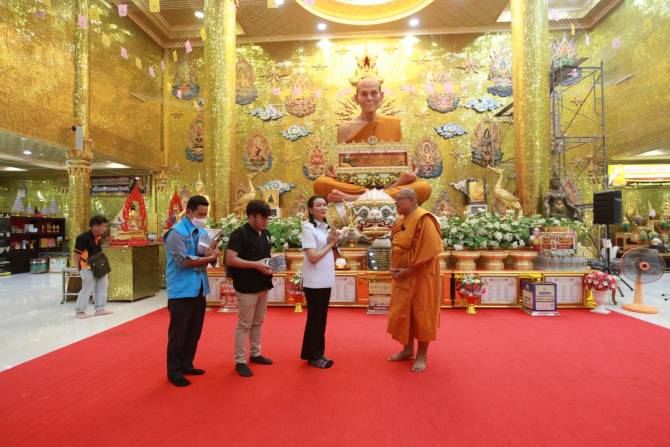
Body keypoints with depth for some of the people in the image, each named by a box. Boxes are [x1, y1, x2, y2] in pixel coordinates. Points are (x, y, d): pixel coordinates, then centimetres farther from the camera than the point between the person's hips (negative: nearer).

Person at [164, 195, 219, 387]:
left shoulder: (202, 232, 10)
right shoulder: (176, 232, -12)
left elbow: (210, 256, 8)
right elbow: (183, 261, -21)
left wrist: (210, 252, -14)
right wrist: (209, 258, -15)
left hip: (199, 290, 7)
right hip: (182, 291, -7)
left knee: (194, 331, 16)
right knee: (178, 333, 3)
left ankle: (186, 365, 31)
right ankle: (174, 372, 16)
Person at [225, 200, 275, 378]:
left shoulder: (266, 234, 9)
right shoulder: (240, 234, -16)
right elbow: (230, 259, -22)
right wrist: (256, 265, -26)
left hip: (262, 285, 8)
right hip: (247, 287, -8)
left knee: (258, 322, 18)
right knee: (244, 325, 1)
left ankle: (255, 354, 32)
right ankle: (240, 361, 13)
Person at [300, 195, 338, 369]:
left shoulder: (326, 227, 10)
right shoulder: (308, 228, -12)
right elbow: (312, 257, -20)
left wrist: (334, 243, -4)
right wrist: (329, 244, -8)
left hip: (326, 280, 7)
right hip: (314, 281, -7)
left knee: (322, 318, 14)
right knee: (314, 318, 4)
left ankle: (317, 353, 27)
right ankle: (313, 356, 18)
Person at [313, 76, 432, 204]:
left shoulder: (393, 124, 10)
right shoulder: (345, 128, 5)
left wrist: (405, 177, -8)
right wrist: (334, 171, -16)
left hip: (389, 185, 1)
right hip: (354, 185, -1)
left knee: (424, 188, -27)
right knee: (321, 183, -30)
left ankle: (352, 198, -30)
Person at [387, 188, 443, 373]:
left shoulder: (423, 219, -17)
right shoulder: (400, 222, 9)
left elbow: (428, 250, -22)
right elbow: (395, 246, 16)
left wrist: (408, 270, -20)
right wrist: (393, 267, 0)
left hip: (420, 276, -8)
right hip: (403, 276, 8)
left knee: (421, 313, 3)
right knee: (402, 312, 13)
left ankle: (422, 355, 17)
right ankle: (408, 349, 29)